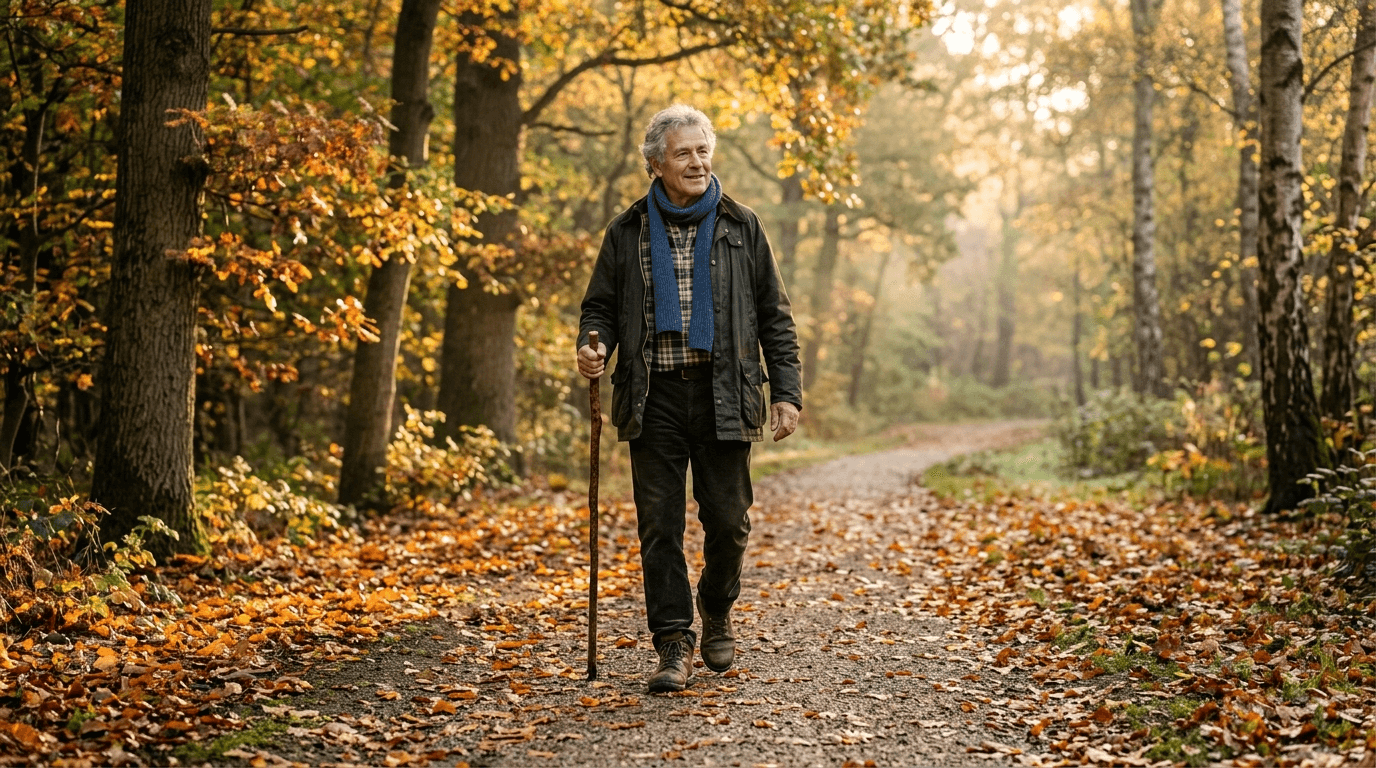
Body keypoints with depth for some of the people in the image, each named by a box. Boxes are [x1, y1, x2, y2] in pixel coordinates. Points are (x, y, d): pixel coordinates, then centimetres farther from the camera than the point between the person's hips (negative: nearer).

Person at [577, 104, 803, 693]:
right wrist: (594, 345, -8)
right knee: (659, 524, -2)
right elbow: (601, 306, 15)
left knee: (727, 519, 2)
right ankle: (674, 643, 6)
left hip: (723, 395, 0)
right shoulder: (628, 233, 8)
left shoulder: (741, 228, 7)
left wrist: (786, 390, 1)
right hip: (655, 396, 0)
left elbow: (774, 315, 9)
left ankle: (716, 611, 29)